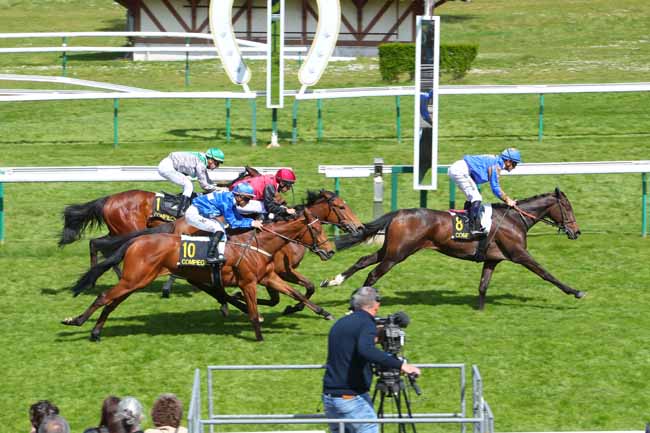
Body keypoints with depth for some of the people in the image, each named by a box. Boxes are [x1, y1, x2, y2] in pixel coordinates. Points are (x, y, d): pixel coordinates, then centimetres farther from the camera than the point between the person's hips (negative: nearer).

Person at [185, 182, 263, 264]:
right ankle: (210, 257, -15)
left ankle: (220, 256, 1)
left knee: (221, 229, 7)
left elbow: (238, 218, 14)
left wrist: (254, 221, 1)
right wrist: (251, 223, -16)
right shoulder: (227, 200, -24)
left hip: (202, 214, 10)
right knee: (218, 229, -18)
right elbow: (232, 223, -19)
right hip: (193, 214, -10)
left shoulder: (231, 199, 3)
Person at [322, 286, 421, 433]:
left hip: (329, 397, 8)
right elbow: (366, 350, -29)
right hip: (353, 397, -8)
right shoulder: (366, 323, -9)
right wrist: (400, 365, -31)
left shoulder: (339, 324, 15)